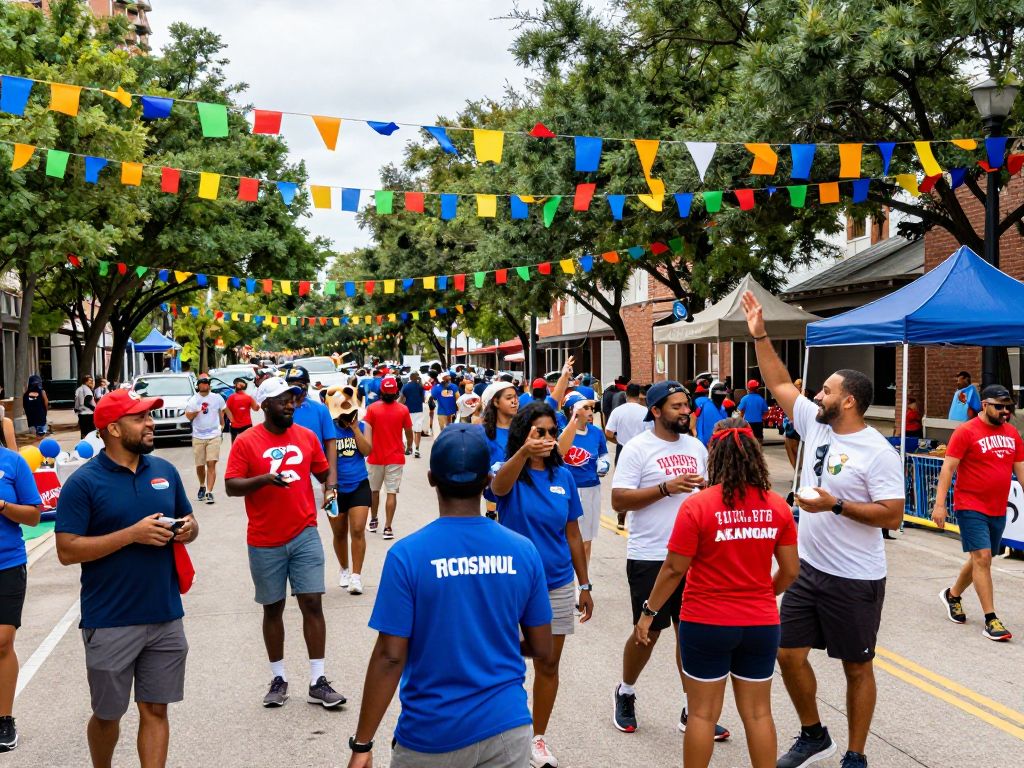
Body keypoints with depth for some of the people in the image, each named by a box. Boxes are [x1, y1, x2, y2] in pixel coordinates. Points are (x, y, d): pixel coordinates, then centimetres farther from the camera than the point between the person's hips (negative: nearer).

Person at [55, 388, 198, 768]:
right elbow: (67, 551, -14)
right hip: (110, 623, -3)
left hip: (166, 618, 4)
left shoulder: (165, 470, 6)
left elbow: (188, 521, 18)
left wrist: (188, 529, -7)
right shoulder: (83, 483, -10)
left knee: (155, 710, 8)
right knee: (107, 714, 13)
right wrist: (133, 534, -21)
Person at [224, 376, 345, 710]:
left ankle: (318, 682, 5)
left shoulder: (307, 436, 4)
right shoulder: (246, 442, -5)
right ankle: (278, 679, 24)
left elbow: (323, 472, 17)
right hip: (265, 542, -2)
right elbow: (230, 486, -8)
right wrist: (265, 478, -23)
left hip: (305, 535, 2)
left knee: (312, 604, -2)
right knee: (273, 608, 11)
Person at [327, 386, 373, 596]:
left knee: (358, 531, -8)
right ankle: (344, 569, 34)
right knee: (339, 533, 12)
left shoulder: (364, 427, 0)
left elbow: (366, 450, -14)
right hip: (336, 487, 0)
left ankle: (356, 575, -1)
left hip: (359, 485, 0)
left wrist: (354, 427, -15)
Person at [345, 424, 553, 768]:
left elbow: (390, 657, -15)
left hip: (433, 735, -2)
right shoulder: (523, 550, -6)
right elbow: (541, 647, 2)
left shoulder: (407, 555, -15)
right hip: (507, 726, 2)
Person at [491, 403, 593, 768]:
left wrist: (585, 586, 8)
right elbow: (498, 484, -39)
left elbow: (573, 535, 7)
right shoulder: (510, 473, -12)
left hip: (557, 585, 4)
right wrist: (524, 452, -59)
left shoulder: (563, 476, 0)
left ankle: (538, 738, 31)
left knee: (548, 663, 13)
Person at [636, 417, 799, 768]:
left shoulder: (697, 506, -15)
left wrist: (649, 612, 1)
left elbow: (674, 569, -12)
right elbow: (790, 571, 2)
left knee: (703, 713, 9)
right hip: (761, 624, 3)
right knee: (758, 712, 14)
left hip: (706, 624, -3)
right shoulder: (777, 506, -4)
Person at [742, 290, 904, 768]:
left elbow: (892, 516, -19)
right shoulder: (815, 425, 2)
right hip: (807, 569, 7)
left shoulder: (878, 453, -17)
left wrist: (835, 505, -24)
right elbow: (779, 384, 11)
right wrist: (759, 335, 6)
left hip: (854, 580, -7)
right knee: (789, 654, 11)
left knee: (857, 667, 8)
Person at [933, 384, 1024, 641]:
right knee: (982, 557, -11)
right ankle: (991, 620, -8)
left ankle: (952, 595, 37)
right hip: (971, 507, -6)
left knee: (980, 559, 14)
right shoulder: (966, 432, -10)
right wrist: (940, 504, -17)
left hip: (998, 510, 6)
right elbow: (948, 467, -12)